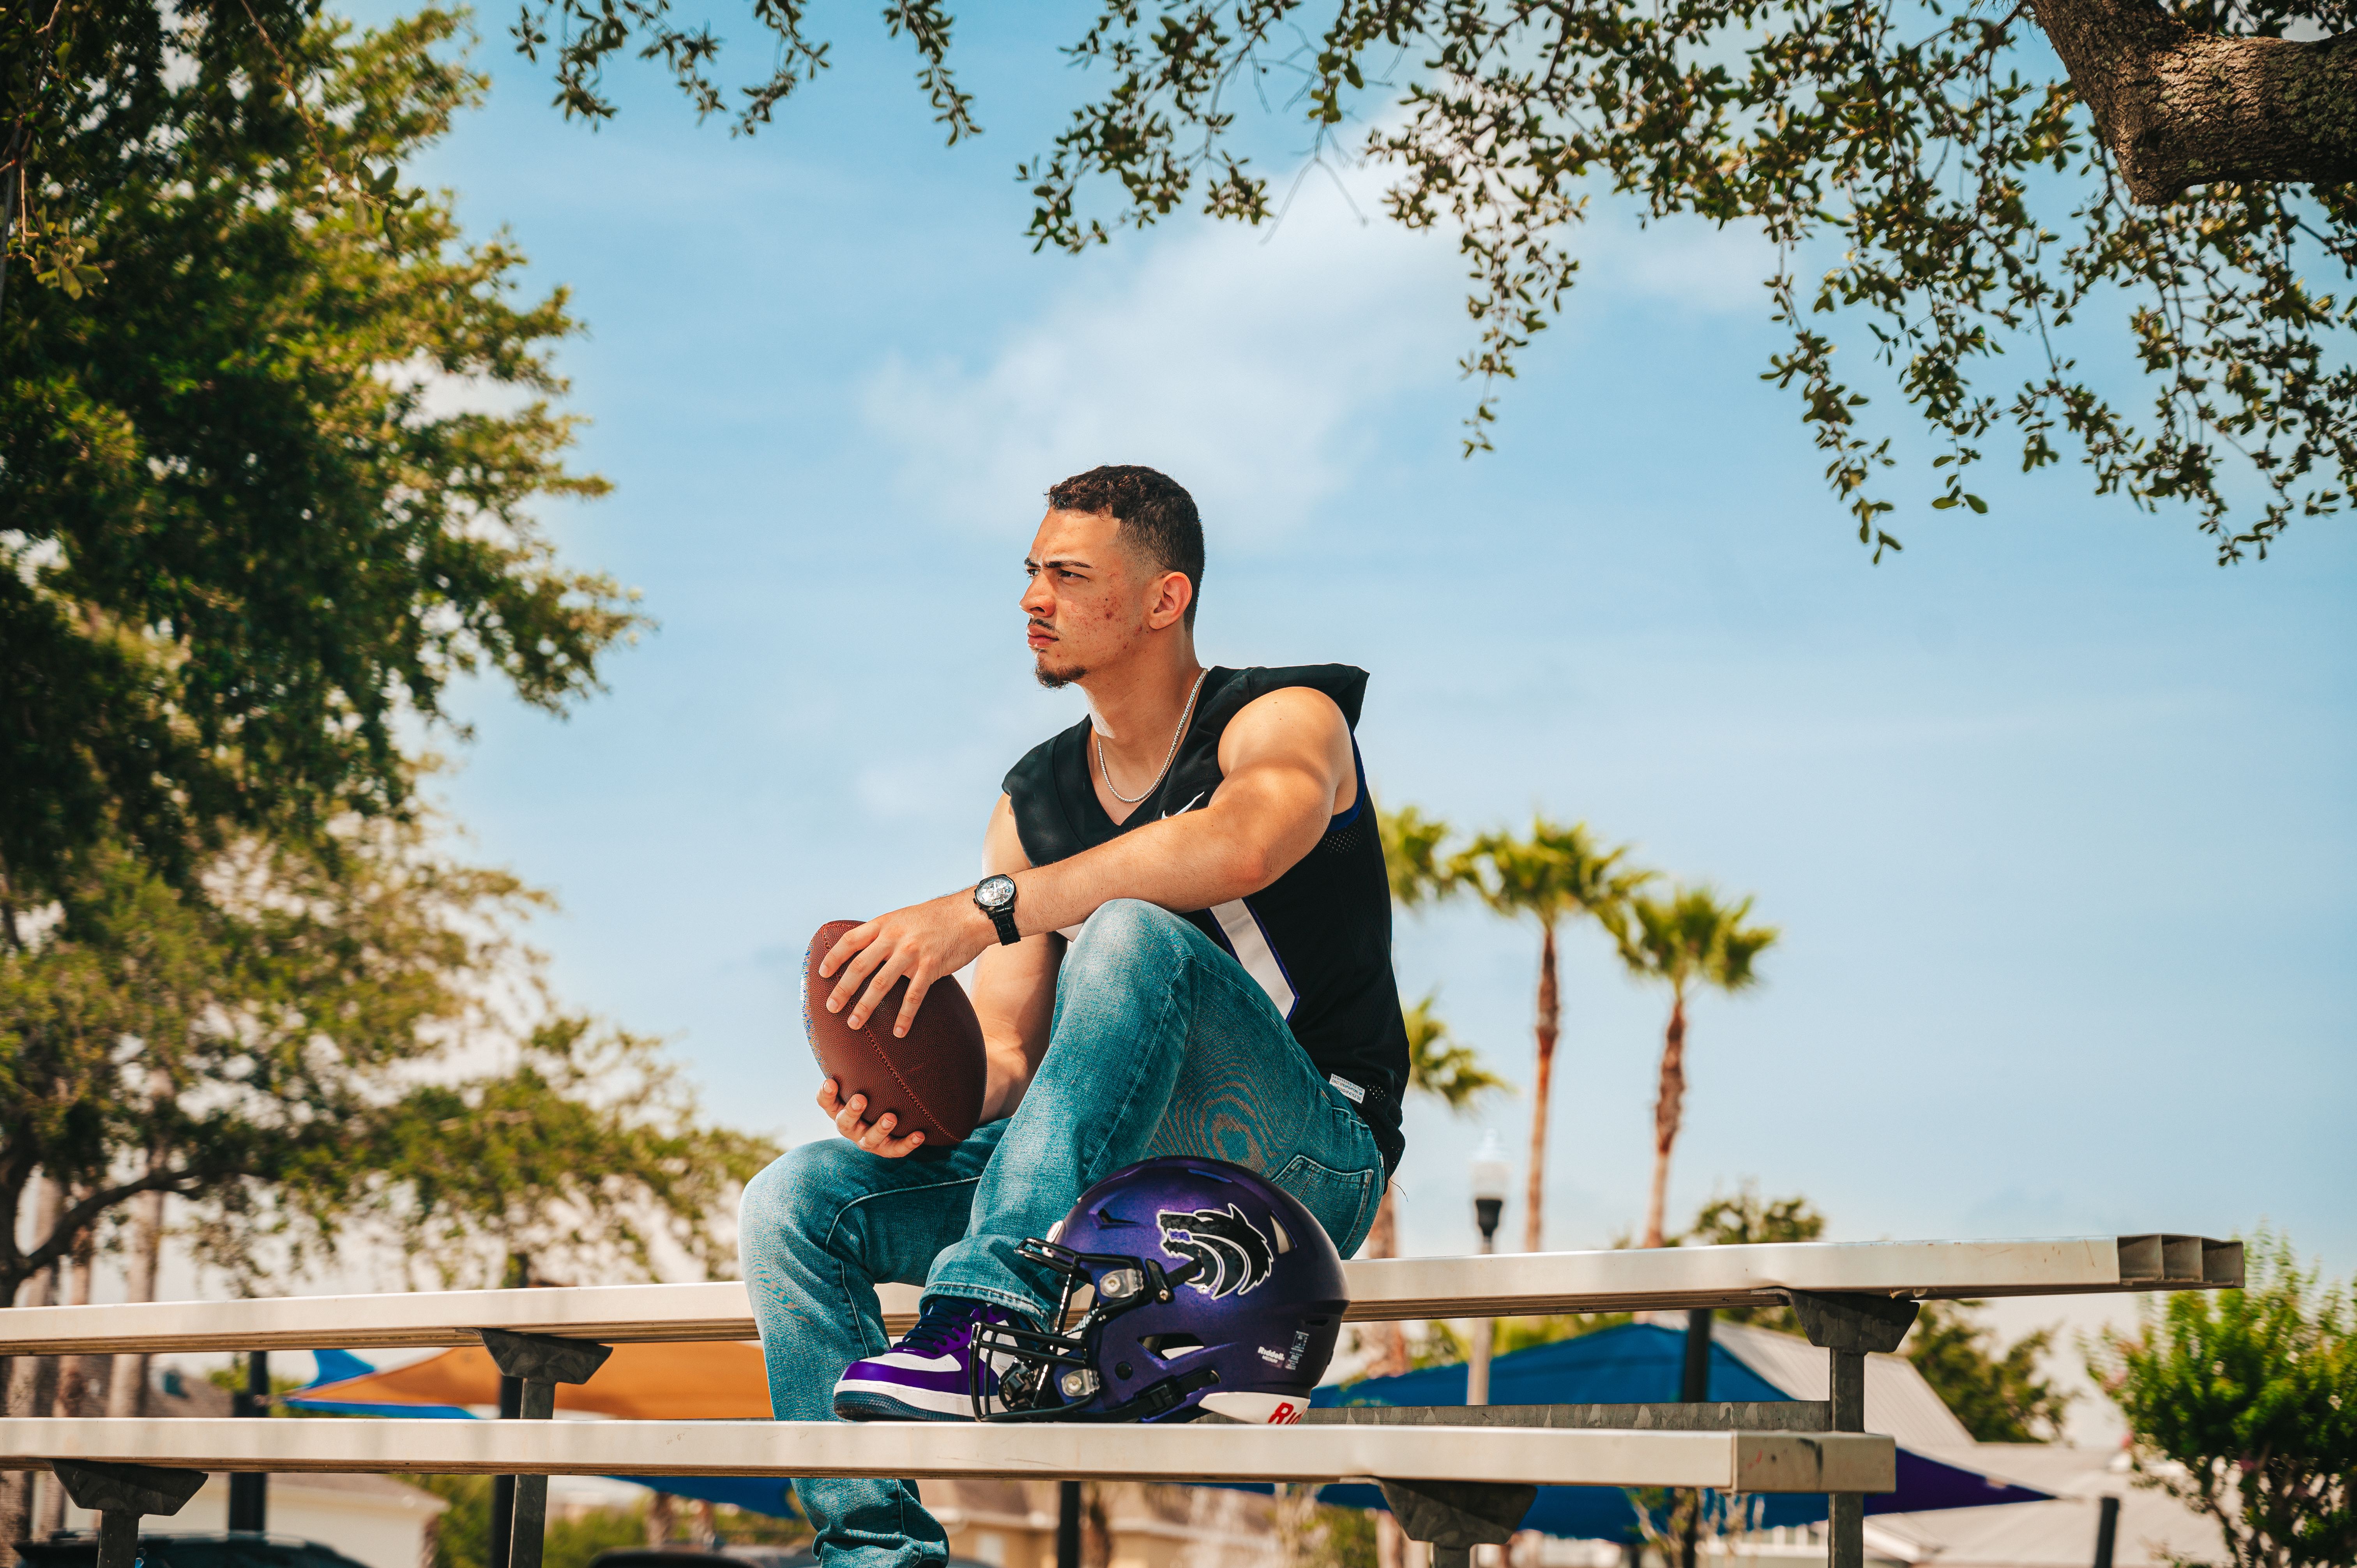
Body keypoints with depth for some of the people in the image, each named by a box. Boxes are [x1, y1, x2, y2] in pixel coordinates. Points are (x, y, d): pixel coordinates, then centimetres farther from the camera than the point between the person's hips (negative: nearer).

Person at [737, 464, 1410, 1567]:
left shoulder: (1286, 718, -5)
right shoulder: (1032, 801, 13)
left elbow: (1234, 849, -31)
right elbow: (1006, 1054, 8)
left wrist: (983, 908, -34)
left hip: (1305, 1162, -6)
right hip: (1115, 1182, 6)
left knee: (1131, 934, -34)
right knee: (792, 1205, -9)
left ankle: (988, 1314, -40)